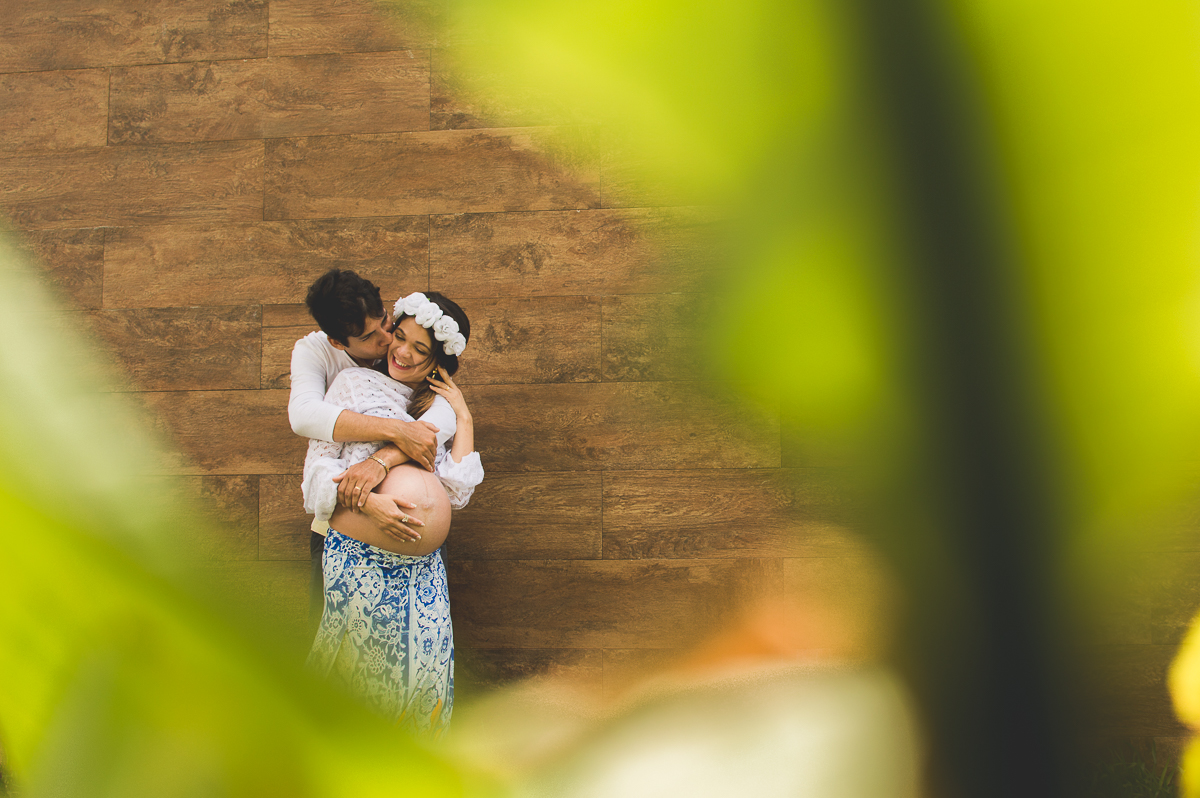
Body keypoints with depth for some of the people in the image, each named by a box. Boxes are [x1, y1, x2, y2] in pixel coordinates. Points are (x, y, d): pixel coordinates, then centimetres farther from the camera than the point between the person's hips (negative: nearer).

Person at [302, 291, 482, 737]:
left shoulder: (440, 408, 17)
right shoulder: (354, 384, 6)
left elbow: (457, 493, 4)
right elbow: (319, 462, -2)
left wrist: (463, 419, 5)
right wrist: (369, 502, -18)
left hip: (423, 565, 4)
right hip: (360, 557, -4)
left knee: (425, 658, 5)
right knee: (370, 656, 2)